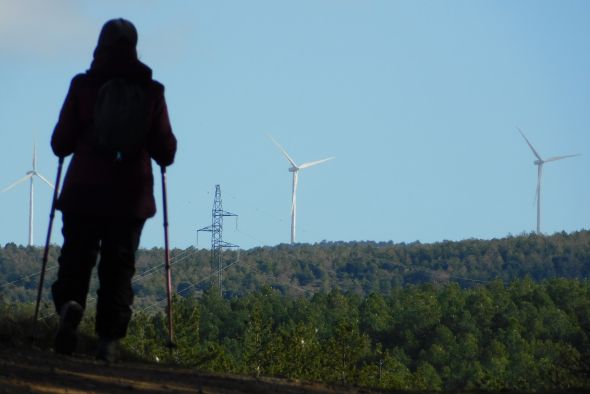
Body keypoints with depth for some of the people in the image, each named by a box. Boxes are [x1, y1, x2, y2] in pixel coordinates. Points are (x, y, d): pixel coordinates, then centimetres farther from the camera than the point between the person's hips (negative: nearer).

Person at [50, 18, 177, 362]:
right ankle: (110, 337, -1)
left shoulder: (83, 87, -3)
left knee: (76, 260, 6)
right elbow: (166, 151, 4)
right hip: (131, 196, 1)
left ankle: (70, 305, -22)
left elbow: (60, 144, 0)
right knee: (119, 267, 8)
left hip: (84, 192, -1)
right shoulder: (151, 92, 0)